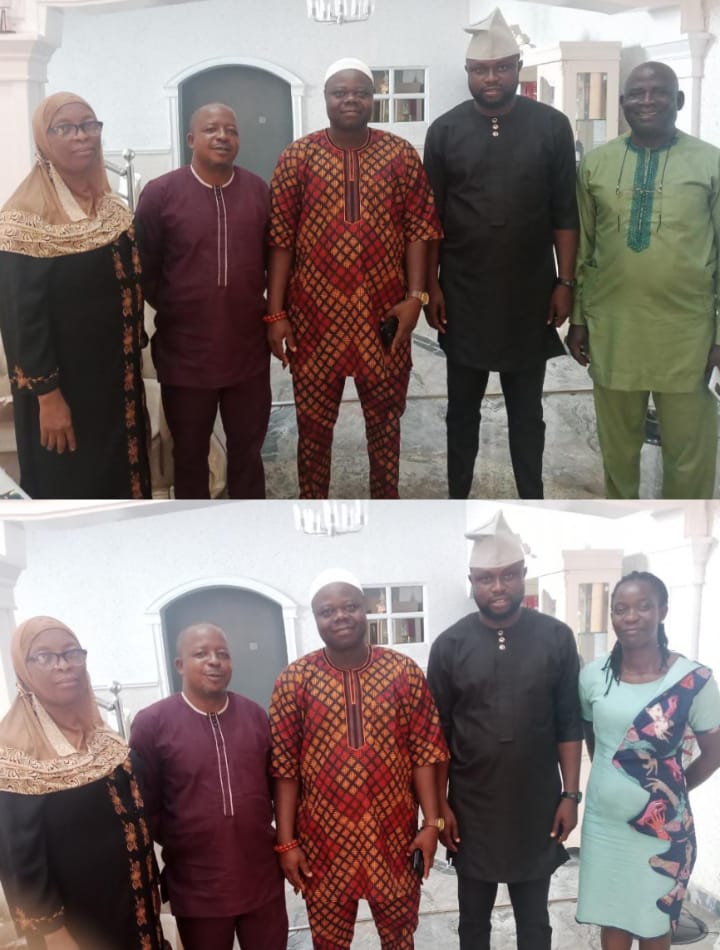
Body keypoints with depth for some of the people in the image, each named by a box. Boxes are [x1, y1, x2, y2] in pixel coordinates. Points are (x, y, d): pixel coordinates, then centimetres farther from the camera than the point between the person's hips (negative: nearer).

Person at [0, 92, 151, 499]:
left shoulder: (115, 209, 7)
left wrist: (135, 362, 13)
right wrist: (47, 395, -19)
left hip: (118, 378, 7)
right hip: (63, 385, -6)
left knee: (123, 478, 16)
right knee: (70, 488, 5)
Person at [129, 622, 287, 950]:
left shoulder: (255, 715, 3)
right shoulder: (152, 723, -10)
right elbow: (144, 804, -6)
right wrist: (177, 845, -3)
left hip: (264, 879, 3)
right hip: (197, 887, -3)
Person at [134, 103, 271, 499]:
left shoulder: (258, 190, 1)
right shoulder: (160, 193, -8)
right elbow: (144, 269, -4)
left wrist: (271, 310, 4)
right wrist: (175, 313, -2)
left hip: (248, 349, 2)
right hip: (185, 352, -2)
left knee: (247, 448, 16)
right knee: (189, 453, 13)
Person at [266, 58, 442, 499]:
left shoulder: (402, 154, 2)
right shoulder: (297, 157, 0)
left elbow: (419, 228, 1)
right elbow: (280, 239, -2)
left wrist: (415, 296, -9)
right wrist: (276, 313, -6)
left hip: (384, 314, 1)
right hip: (315, 314, 0)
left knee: (386, 416, 12)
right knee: (313, 421, 9)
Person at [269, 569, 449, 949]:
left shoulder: (404, 671, -3)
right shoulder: (294, 680, -5)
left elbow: (424, 751, -1)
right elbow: (284, 766, -4)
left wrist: (432, 822, -5)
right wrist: (286, 842, -6)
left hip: (394, 835, 1)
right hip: (324, 840, 0)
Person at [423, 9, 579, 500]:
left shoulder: (552, 126, -1)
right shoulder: (445, 130, 0)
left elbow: (565, 213, 0)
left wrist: (565, 282, -4)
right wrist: (431, 286, -2)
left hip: (530, 295, 0)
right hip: (463, 295, 1)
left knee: (527, 410, 10)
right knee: (463, 407, 11)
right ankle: (457, 504, 22)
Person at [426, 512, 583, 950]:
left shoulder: (557, 638, -5)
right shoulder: (449, 645, -5)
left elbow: (569, 724, -1)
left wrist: (570, 795, -4)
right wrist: (440, 803, -3)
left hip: (537, 807, 0)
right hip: (471, 808, 0)